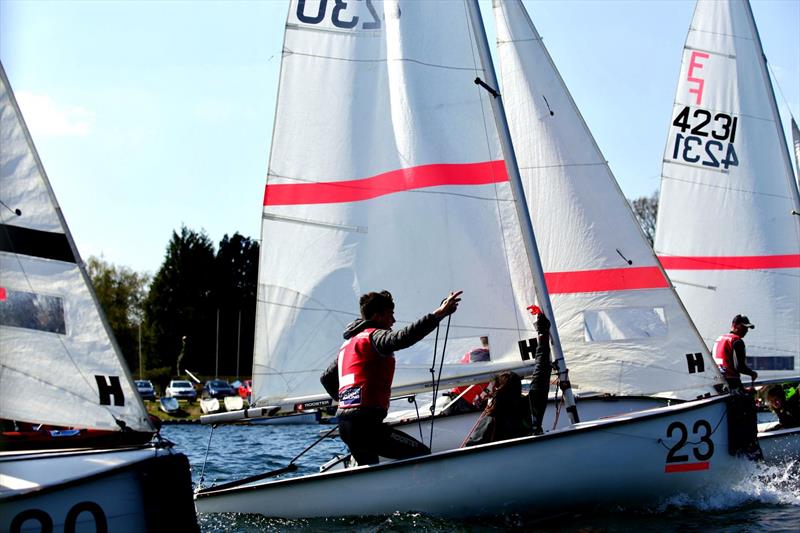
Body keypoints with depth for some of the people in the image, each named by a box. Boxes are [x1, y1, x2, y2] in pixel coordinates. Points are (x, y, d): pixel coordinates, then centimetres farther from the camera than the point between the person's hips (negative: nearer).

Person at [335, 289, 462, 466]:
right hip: (365, 423, -10)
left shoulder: (348, 342, 23)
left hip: (344, 424, 10)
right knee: (421, 455, -11)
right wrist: (438, 314, -35)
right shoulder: (373, 336, -6)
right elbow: (400, 338, -29)